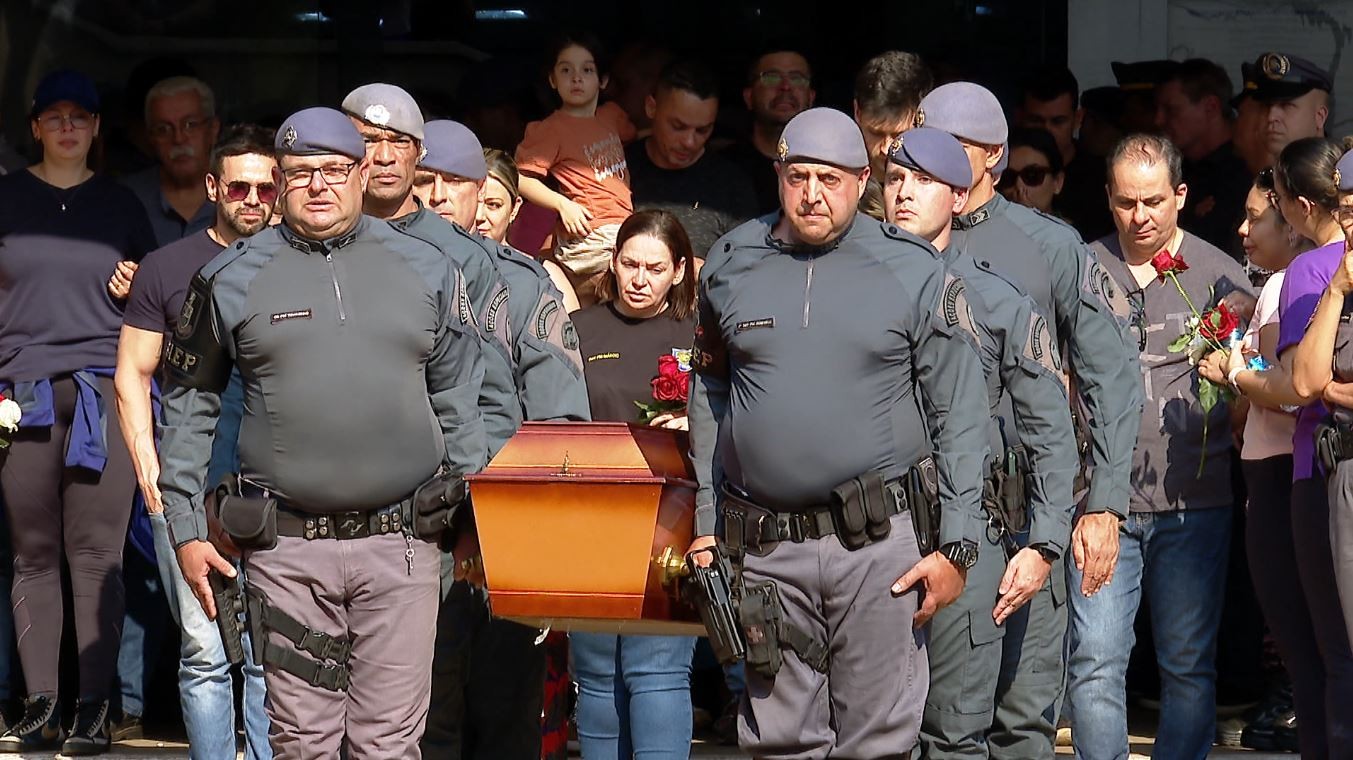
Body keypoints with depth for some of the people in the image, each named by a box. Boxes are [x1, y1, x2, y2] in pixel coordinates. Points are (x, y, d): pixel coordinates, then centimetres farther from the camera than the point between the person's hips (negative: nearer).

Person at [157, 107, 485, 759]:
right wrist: (185, 530, 7)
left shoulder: (427, 271, 10)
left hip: (401, 543, 1)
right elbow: (189, 406, 12)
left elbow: (459, 404, 14)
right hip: (287, 547, -1)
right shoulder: (231, 279, 6)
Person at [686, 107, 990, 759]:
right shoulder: (731, 267, 9)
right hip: (766, 548, 3)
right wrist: (705, 524, 11)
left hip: (880, 542, -3)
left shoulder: (915, 273, 0)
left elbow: (959, 416, 1)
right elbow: (709, 400, 17)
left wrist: (956, 545, -4)